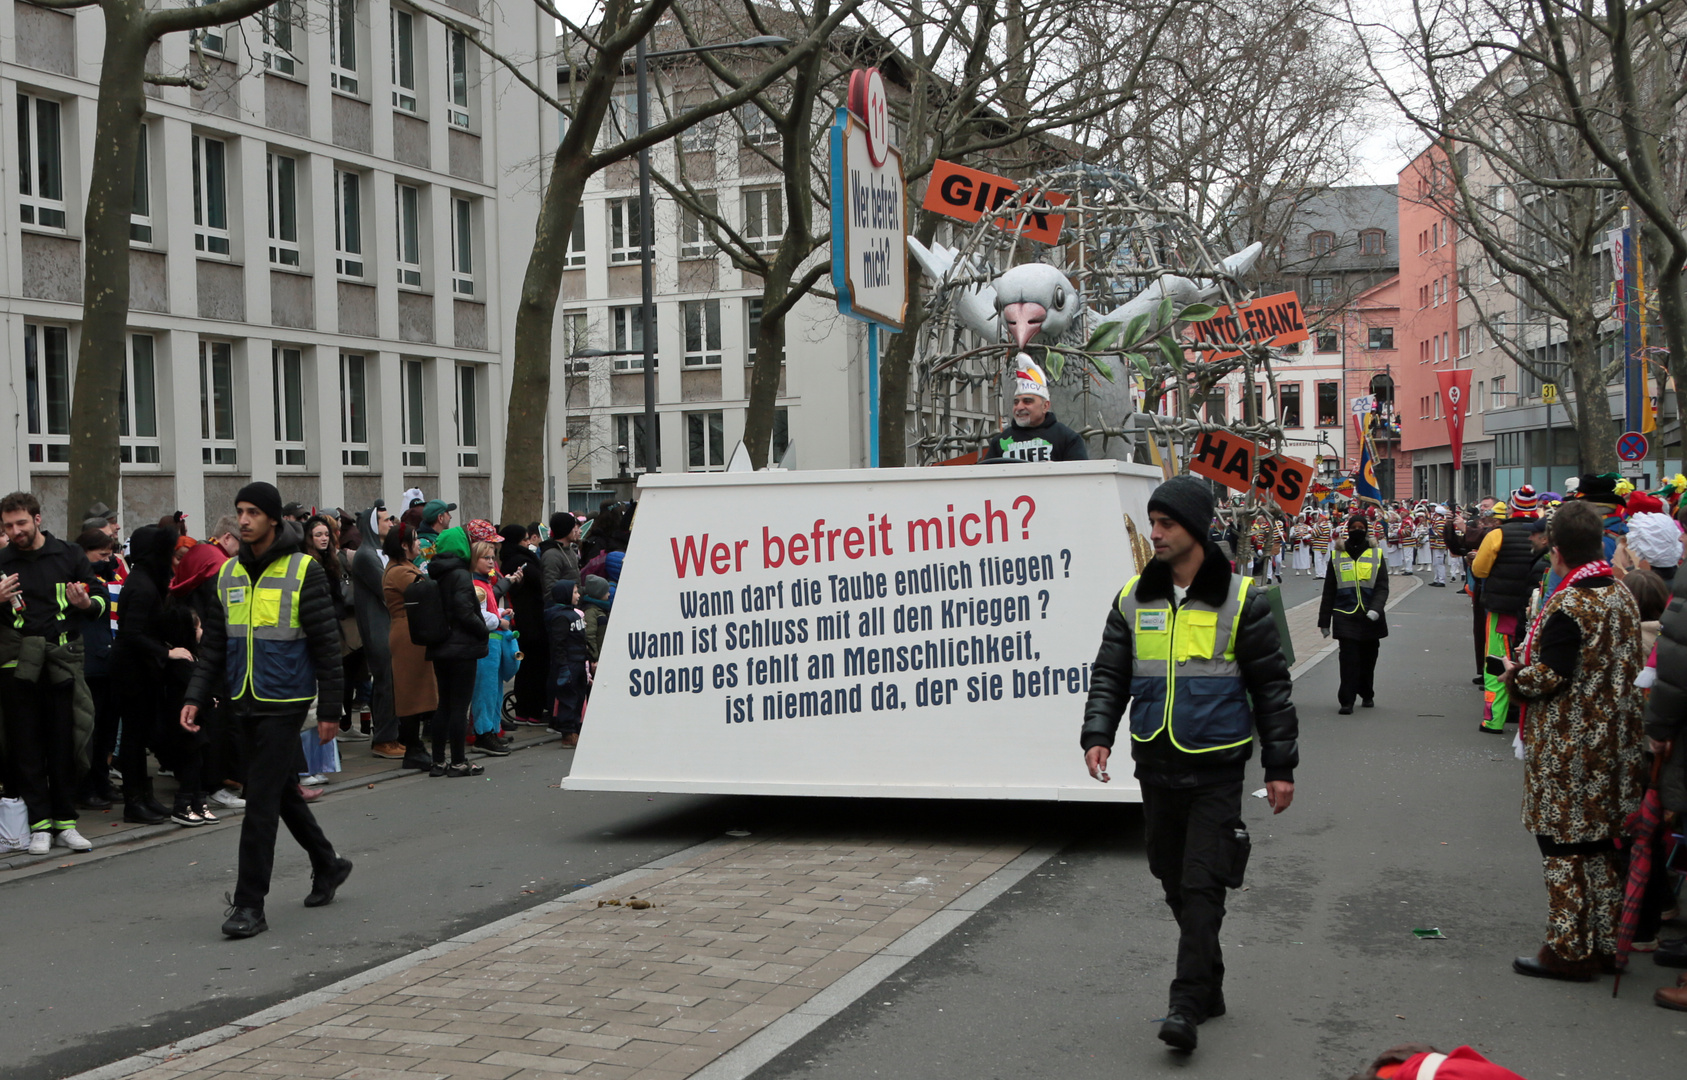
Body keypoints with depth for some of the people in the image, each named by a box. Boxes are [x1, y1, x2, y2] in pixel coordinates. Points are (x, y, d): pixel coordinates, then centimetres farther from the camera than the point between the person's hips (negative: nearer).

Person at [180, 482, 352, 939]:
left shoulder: (303, 570, -8)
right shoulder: (229, 573, 9)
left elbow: (326, 644, -8)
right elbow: (214, 643, 12)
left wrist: (330, 709, -9)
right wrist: (196, 697, 1)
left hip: (284, 704, -6)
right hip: (242, 705, 6)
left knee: (261, 802, -8)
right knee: (283, 791, 17)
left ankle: (250, 904, -2)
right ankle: (327, 864, 36)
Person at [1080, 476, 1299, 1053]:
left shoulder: (1240, 599, -4)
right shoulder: (1133, 599, 6)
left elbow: (1271, 685, -1)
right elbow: (1109, 675, 9)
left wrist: (1280, 766, -3)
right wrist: (1097, 735, -8)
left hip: (1216, 768, -4)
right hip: (1155, 766, 5)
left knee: (1202, 885, -8)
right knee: (1176, 884, 12)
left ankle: (1187, 1003, -5)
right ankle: (1208, 988, 27)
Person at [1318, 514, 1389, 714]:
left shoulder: (1376, 555, 5)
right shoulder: (1337, 556, 6)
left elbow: (1382, 587, 0)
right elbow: (1329, 591, 9)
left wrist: (1376, 609, -18)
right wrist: (1324, 621, 8)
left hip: (1370, 618, 1)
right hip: (1346, 617, -1)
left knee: (1368, 660, 12)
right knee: (1349, 660, -9)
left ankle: (1367, 695, 30)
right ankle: (1346, 701, -5)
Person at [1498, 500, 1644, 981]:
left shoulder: (1567, 607, -20)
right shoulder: (1622, 597, 5)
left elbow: (1551, 678, -22)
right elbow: (1629, 665, 14)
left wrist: (1514, 675, -1)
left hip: (1568, 748, -8)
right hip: (1613, 741, 8)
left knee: (1565, 846, 1)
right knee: (1601, 841, 17)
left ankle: (1570, 950, 8)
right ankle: (1606, 938, 27)